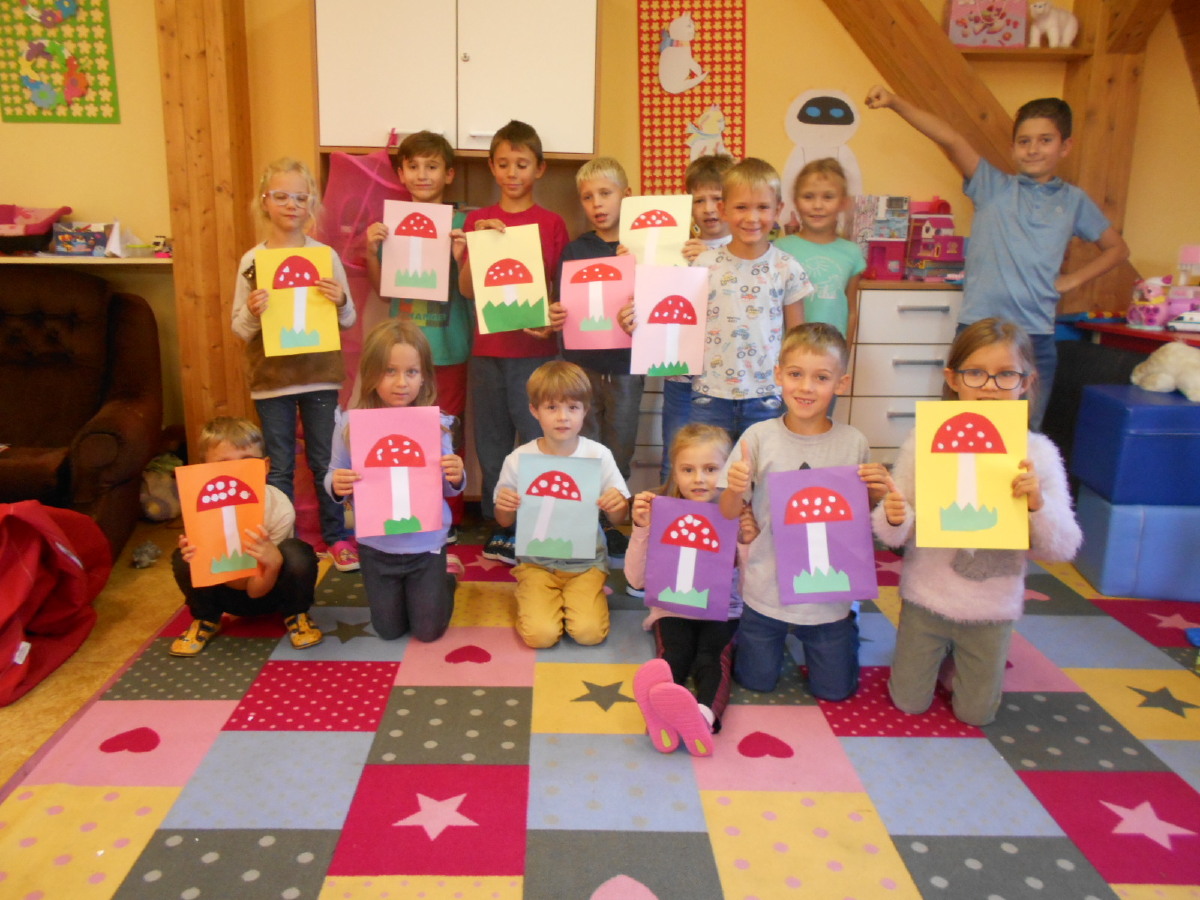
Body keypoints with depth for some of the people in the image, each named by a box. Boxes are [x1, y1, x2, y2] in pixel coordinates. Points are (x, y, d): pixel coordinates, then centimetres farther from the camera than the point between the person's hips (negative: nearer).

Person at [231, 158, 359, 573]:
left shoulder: (326, 255, 0)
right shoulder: (251, 261, -1)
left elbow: (348, 321, 5)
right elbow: (240, 329, 1)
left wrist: (341, 301, -16)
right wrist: (252, 312, -19)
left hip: (319, 375, 0)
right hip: (270, 378, 0)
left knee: (325, 461, 10)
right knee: (279, 467, 9)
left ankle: (337, 537, 24)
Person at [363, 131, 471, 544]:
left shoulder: (460, 224, -4)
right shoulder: (391, 222, 5)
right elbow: (381, 289, 10)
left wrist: (460, 257, -21)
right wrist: (371, 252, -6)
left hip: (448, 347, -2)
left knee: (447, 433, 7)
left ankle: (448, 517, 21)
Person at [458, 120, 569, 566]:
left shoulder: (552, 223, 3)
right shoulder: (478, 220, 8)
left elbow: (563, 289, 6)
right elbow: (466, 289, 2)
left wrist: (553, 317, -14)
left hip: (536, 349, -2)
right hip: (488, 349, 2)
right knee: (492, 442, 8)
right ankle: (500, 527, 20)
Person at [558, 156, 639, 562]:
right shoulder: (575, 249, 4)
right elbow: (562, 307, 3)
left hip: (625, 365, 0)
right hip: (581, 364, 1)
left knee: (620, 451, 9)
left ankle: (610, 523, 24)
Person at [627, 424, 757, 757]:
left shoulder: (738, 517, 0)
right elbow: (637, 579, -3)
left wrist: (748, 543, -16)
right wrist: (641, 529, -14)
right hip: (672, 609, 0)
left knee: (712, 655, -30)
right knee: (674, 653, -29)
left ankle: (705, 715, -56)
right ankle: (662, 712, -56)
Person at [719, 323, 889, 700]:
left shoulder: (853, 443, -8)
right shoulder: (759, 437, -12)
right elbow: (729, 514, -7)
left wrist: (876, 494, -18)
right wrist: (736, 490, -28)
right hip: (766, 588, 0)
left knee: (834, 690, 14)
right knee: (756, 682, 14)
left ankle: (845, 631, 42)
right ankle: (780, 635, 42)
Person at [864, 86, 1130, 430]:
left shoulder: (1073, 201, 12)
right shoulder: (993, 187, 5)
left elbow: (1117, 248, 24)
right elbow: (951, 140, -9)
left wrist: (1072, 279, 8)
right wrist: (895, 102, -20)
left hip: (1036, 337, 2)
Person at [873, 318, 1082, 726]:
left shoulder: (1037, 453, -11)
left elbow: (1061, 550, -10)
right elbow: (896, 535, -10)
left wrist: (1037, 503, -29)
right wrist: (894, 519, -33)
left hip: (991, 608, 1)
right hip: (926, 600, 0)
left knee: (975, 714, 17)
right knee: (909, 703, 14)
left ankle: (960, 656, 45)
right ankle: (940, 650, 41)